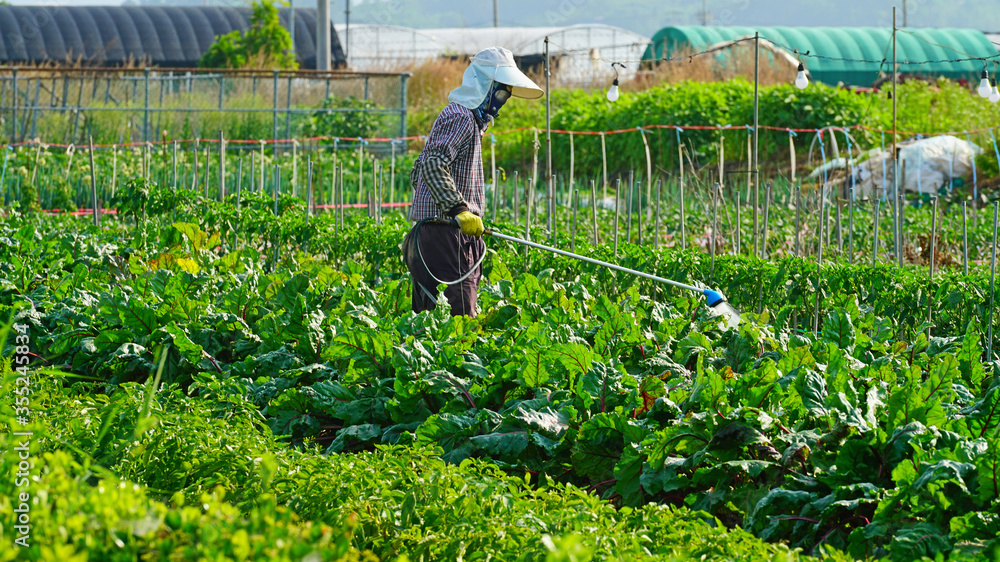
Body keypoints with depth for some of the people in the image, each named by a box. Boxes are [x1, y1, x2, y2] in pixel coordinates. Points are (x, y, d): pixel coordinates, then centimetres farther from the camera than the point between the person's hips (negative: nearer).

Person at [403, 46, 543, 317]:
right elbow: (433, 165, -23)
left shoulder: (469, 120, 24)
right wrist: (459, 210, -27)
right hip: (445, 232, -11)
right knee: (459, 315, -17)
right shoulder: (459, 117, -10)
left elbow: (418, 171, 28)